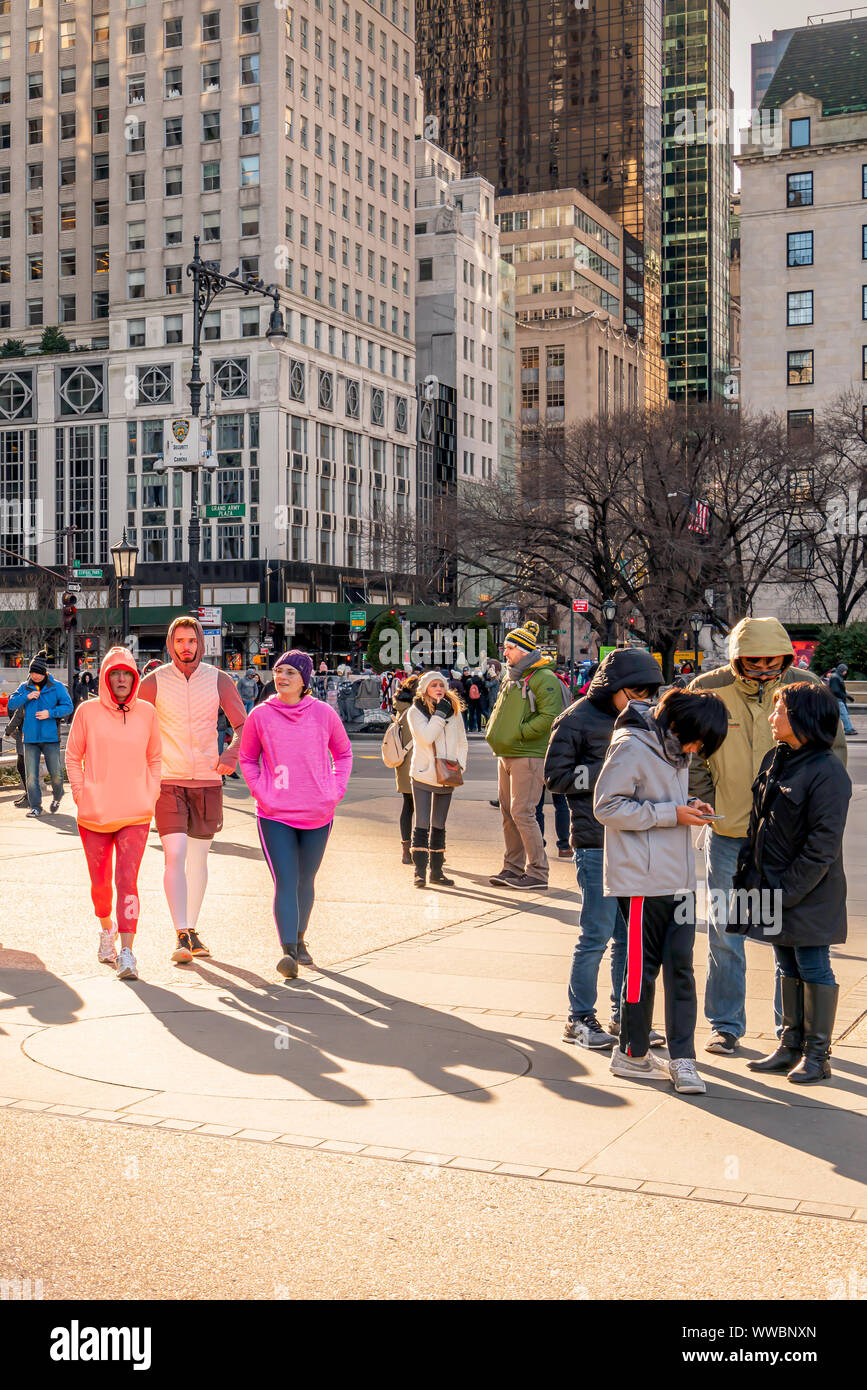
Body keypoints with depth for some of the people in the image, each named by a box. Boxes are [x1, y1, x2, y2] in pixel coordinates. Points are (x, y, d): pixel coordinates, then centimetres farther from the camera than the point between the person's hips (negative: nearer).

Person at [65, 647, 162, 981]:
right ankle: (107, 929, 41)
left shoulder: (146, 713, 3)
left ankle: (127, 953, -14)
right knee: (100, 882, 12)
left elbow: (155, 759, 14)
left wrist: (151, 796, 5)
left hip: (136, 815, 0)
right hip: (94, 815, 1)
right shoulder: (87, 711, -1)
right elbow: (73, 757, 7)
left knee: (127, 881, -12)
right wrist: (81, 796, -1)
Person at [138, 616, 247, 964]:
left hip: (207, 782, 2)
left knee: (198, 858, 11)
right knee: (175, 856, -14)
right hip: (168, 782, -2)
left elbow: (243, 726, 3)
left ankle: (192, 931, 25)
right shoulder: (153, 682, -2)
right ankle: (182, 938, -16)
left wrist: (231, 753, -16)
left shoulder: (219, 680, 1)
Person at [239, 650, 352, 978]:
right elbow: (247, 759, 11)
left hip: (318, 814, 2)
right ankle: (288, 951, -14)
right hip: (275, 815, -2)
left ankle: (299, 939, 36)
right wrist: (261, 793, -3)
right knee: (285, 883, -12)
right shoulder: (260, 715, -3)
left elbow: (343, 753, 13)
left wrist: (335, 791, 2)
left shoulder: (324, 713, -2)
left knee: (305, 881, 16)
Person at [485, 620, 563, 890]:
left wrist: (517, 733, -19)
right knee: (508, 813, 12)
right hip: (506, 756, 9)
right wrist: (493, 730, 7)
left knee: (522, 813, -11)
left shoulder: (543, 679, -10)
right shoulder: (511, 679, 18)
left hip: (529, 756, -9)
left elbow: (549, 717, -19)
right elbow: (500, 712, 28)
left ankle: (538, 872, -4)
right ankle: (513, 868, 21)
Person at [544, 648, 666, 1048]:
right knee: (596, 935, -3)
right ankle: (579, 1019, 10)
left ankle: (624, 1016, 21)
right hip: (597, 845, -7)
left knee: (631, 934, 10)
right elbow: (555, 776, -9)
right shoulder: (577, 720, -5)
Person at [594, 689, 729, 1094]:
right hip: (643, 878, -7)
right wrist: (670, 814, -18)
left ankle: (682, 1058, 9)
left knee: (680, 966, 4)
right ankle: (632, 1055, 16)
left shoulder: (675, 748, 13)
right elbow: (607, 807, -16)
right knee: (643, 967, 2)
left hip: (679, 878, 7)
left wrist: (689, 806, 1)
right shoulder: (632, 746, -13)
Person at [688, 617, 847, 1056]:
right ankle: (725, 1024, 21)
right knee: (723, 930, 6)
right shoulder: (707, 690, -8)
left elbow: (834, 750, 4)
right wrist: (710, 807, -4)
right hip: (728, 833, 0)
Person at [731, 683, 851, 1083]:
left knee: (813, 968, 3)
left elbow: (823, 845, -20)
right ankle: (790, 1046, 27)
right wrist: (748, 872, 8)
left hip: (809, 895, -8)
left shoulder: (827, 773, -18)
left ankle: (817, 1054, 15)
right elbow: (759, 821, 15)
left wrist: (787, 892, -19)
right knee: (787, 968, 16)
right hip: (774, 889, 8)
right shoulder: (775, 760, 8)